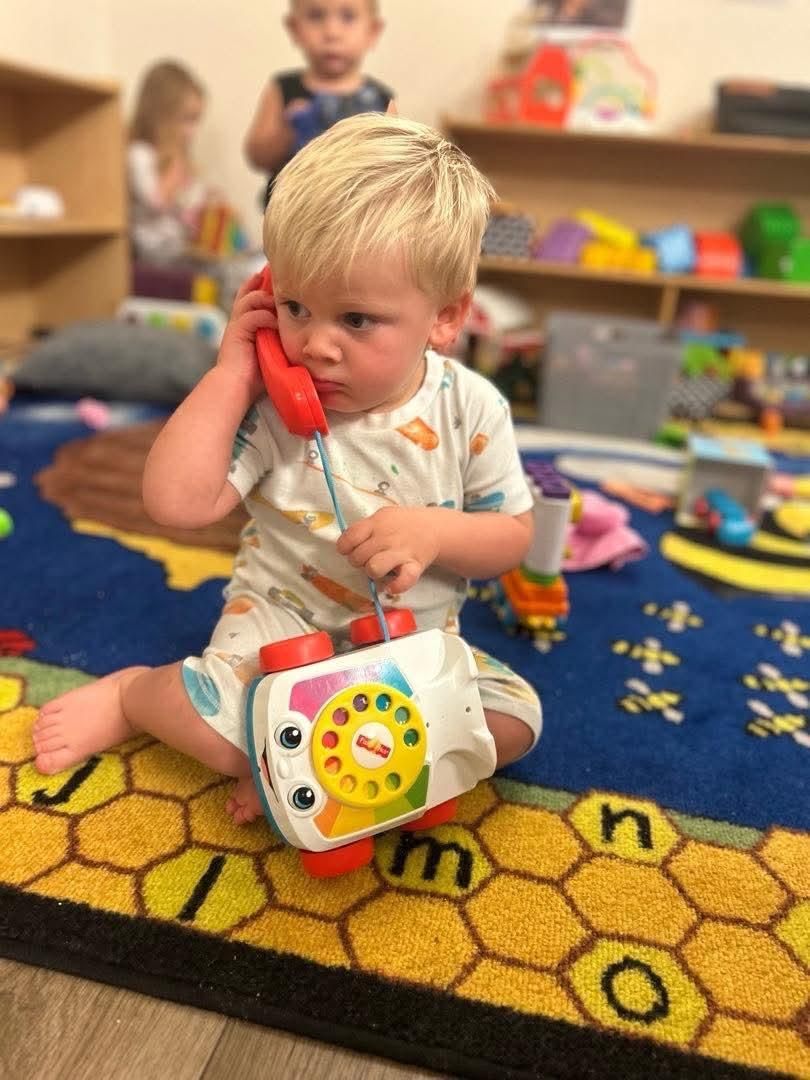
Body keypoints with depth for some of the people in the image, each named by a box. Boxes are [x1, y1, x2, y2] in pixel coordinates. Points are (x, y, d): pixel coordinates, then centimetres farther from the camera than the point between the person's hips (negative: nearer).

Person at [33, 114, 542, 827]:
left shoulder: (471, 410, -11)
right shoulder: (272, 405, -14)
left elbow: (513, 535, -4)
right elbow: (177, 502, -24)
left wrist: (434, 532, -25)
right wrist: (231, 372, -23)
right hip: (280, 622, -3)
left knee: (515, 721, -13)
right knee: (233, 730, -27)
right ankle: (130, 692, 9)